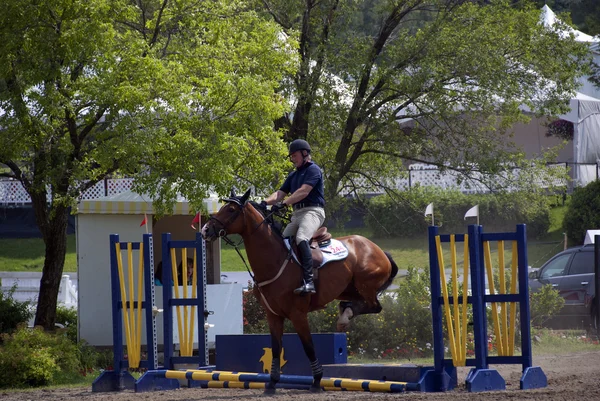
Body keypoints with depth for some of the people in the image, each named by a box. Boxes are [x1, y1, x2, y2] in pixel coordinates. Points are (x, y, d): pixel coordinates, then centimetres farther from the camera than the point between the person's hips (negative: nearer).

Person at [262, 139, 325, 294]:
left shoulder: (313, 170, -2)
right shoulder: (293, 175, 25)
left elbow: (303, 191, -16)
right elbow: (280, 193, 16)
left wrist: (284, 203, -24)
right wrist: (265, 202, -4)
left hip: (312, 211, -10)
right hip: (297, 214, 10)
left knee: (301, 239, -32)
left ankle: (308, 281, -40)